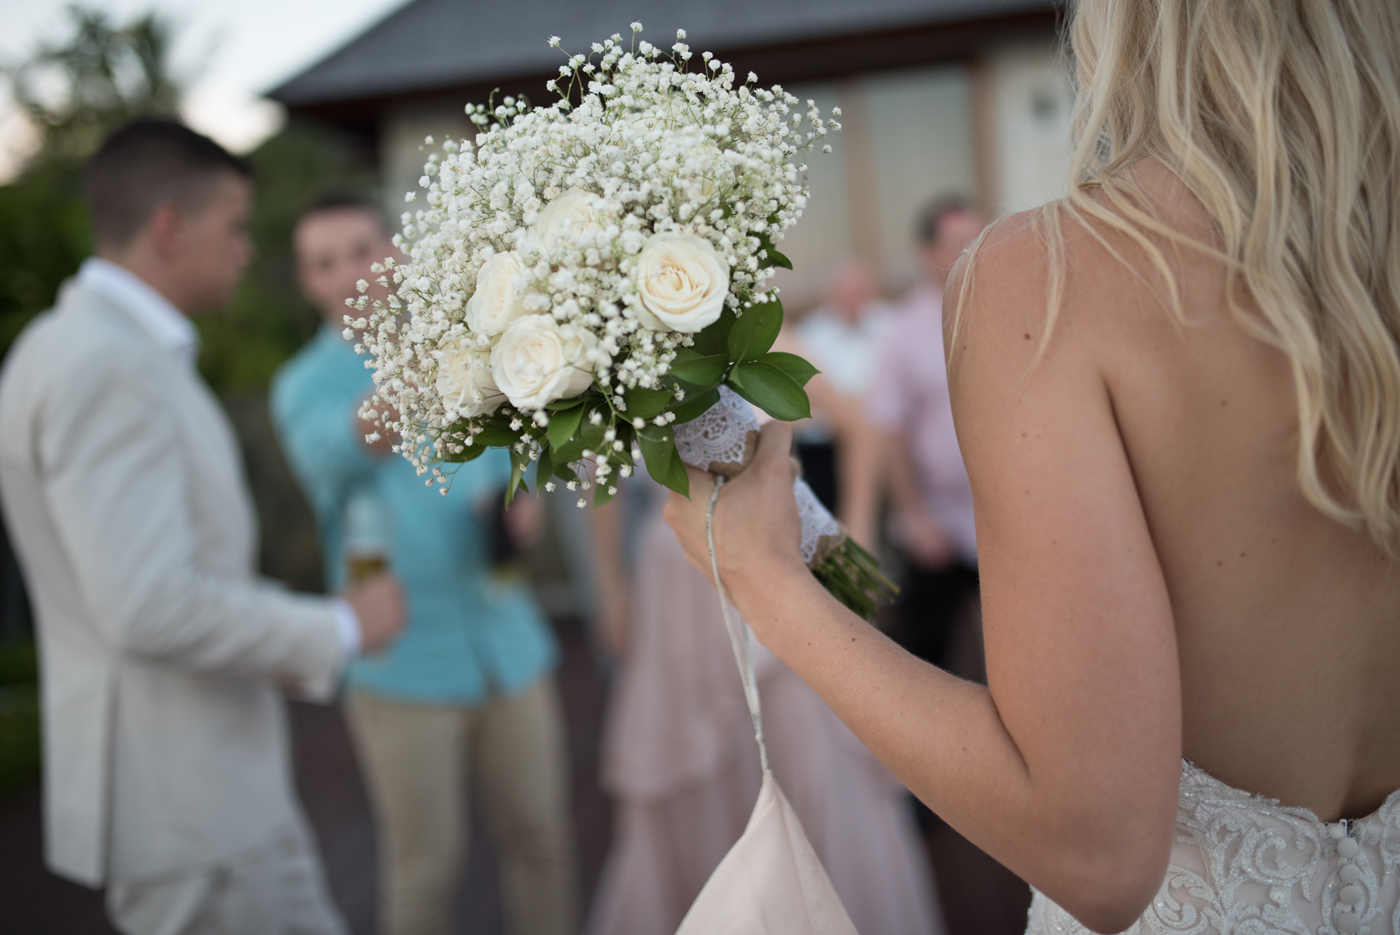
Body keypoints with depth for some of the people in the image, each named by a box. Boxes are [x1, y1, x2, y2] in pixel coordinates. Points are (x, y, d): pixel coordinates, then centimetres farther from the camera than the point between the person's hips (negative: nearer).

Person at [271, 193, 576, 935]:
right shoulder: (305, 387, -5)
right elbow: (345, 449, -29)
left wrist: (519, 503, -3)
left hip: (508, 642, 4)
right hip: (403, 661, -4)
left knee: (540, 838, 9)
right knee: (427, 861, 2)